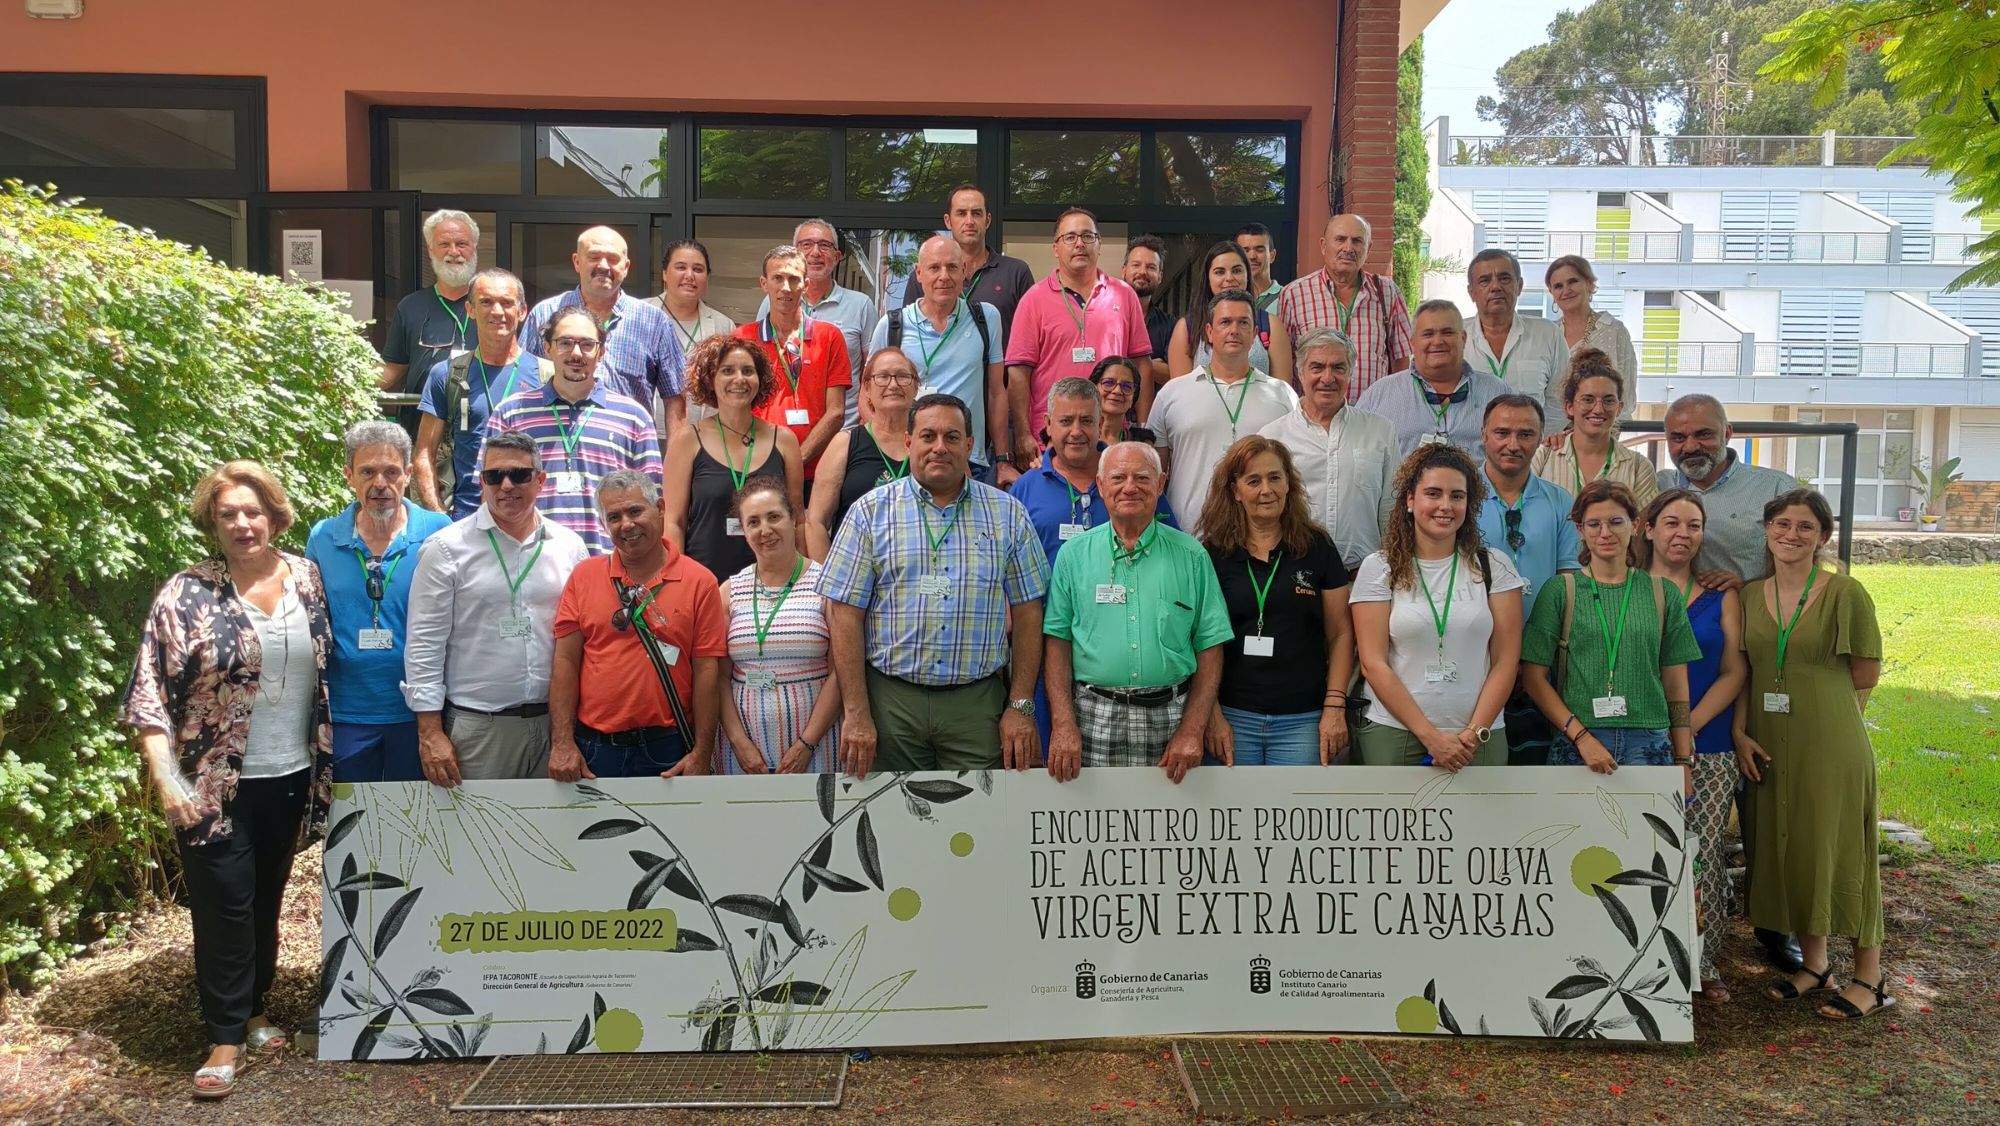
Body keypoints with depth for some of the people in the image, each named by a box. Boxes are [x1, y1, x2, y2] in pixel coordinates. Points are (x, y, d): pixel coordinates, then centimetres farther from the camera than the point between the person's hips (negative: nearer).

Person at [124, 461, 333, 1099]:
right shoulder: (185, 594, -8)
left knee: (266, 900, 15)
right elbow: (149, 693, -9)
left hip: (291, 778, 3)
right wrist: (167, 780, -16)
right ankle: (226, 1036, 13)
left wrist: (328, 766, 7)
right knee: (224, 905, 1)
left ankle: (254, 1007, 32)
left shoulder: (308, 579, 3)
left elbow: (330, 671, 10)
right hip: (216, 785, -3)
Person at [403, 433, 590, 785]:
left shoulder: (570, 546, 7)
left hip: (557, 721, 3)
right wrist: (430, 733, -8)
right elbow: (424, 645, -3)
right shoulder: (447, 548, -2)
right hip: (477, 727, -3)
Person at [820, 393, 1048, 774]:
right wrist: (856, 714, -8)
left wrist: (1021, 706, 0)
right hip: (889, 697, -1)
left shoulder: (1007, 514, 7)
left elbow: (1027, 613, 6)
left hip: (977, 702, 1)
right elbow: (845, 613, -2)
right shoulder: (871, 511, 2)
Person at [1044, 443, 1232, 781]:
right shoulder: (1074, 554, 7)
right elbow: (1058, 641, 4)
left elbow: (1210, 645, 4)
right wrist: (1063, 724, -6)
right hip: (1094, 717, 0)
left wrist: (1192, 730, -5)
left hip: (1169, 715, 0)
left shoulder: (1191, 555, 5)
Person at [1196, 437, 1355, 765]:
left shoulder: (1317, 547, 4)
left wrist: (1335, 706, -4)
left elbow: (1340, 634, 5)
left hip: (1302, 720, 0)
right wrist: (1212, 715, -4)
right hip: (1232, 716, 0)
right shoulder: (1212, 553, 2)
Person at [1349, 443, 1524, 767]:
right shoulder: (1378, 568, 0)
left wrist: (1474, 734, -9)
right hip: (1394, 735, -1)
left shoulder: (1495, 567, 5)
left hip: (1479, 738, 1)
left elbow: (1505, 661, 2)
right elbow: (1374, 664, -5)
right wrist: (1430, 736, -11)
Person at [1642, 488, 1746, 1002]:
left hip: (1708, 748, 1)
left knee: (1704, 854, -1)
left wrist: (1692, 723, -10)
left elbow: (1734, 671, 3)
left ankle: (1702, 963, 13)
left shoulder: (1721, 597, 9)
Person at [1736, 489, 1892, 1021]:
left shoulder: (1845, 593, -7)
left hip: (1831, 745, -4)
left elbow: (1865, 676, -2)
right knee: (1783, 849, 11)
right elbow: (1743, 673, 9)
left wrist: (1813, 698, 4)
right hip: (1769, 747, 5)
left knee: (1837, 850, 2)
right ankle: (1813, 961, 28)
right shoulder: (1750, 595, 6)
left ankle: (1870, 976, 17)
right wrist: (1740, 732, 0)